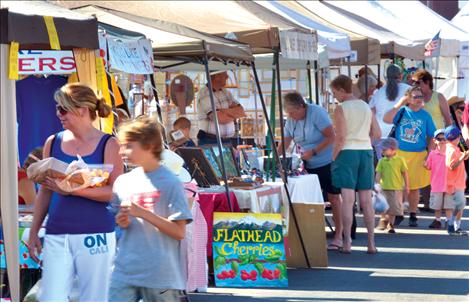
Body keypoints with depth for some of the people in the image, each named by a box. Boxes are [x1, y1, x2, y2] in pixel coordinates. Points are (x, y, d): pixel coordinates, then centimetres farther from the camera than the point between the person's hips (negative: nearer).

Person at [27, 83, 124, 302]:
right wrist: (33, 232, 13)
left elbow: (116, 192, -11)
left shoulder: (108, 145, -2)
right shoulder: (53, 143, 9)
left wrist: (73, 189, -19)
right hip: (56, 236, 3)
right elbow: (44, 192, 16)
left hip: (95, 234, -3)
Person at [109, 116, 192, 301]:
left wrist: (143, 213, -18)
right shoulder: (123, 181, 9)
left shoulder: (170, 183, -7)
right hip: (124, 271, 4)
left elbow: (179, 232, -10)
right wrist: (122, 222, -3)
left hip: (160, 275, -4)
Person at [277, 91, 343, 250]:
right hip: (310, 165, 7)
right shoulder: (291, 120, 5)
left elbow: (331, 137, -19)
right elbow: (285, 142, 8)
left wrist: (313, 152, -22)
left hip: (327, 162, -6)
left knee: (333, 198, -2)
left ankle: (338, 236, 2)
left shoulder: (317, 113, -16)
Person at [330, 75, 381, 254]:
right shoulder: (366, 107, 11)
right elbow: (377, 134, 10)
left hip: (348, 152, -5)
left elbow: (340, 137, -14)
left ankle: (347, 243, -8)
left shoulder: (341, 109, -7)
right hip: (366, 152, 5)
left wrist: (333, 158, -5)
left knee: (348, 199, -6)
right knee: (366, 200, 7)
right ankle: (371, 243, 6)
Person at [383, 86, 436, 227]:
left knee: (414, 187, 6)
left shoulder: (425, 116, 4)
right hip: (399, 153, 0)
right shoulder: (401, 112, 2)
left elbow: (432, 138, 6)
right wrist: (399, 104, -15)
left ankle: (413, 216, 16)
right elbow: (386, 119, -15)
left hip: (418, 155, 0)